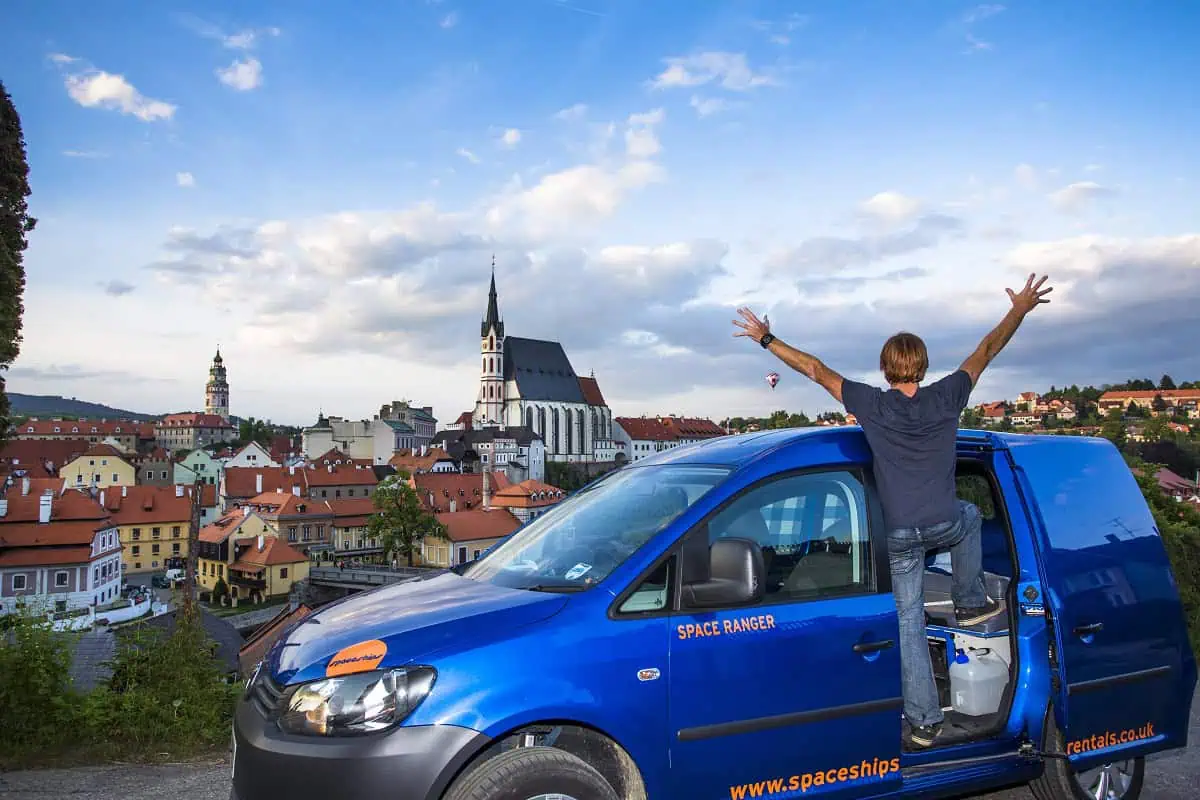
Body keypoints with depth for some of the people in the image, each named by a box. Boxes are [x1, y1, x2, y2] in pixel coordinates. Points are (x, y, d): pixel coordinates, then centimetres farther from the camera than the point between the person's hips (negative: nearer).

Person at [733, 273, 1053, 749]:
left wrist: (765, 338, 4)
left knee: (910, 622, 10)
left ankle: (923, 722, 11)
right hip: (945, 525, 1)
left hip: (900, 535, -1)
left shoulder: (872, 406, -8)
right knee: (969, 516, 37)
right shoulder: (945, 399, -5)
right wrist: (1020, 310, 22)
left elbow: (815, 369, -4)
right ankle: (971, 603, 41)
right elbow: (987, 350, 9)